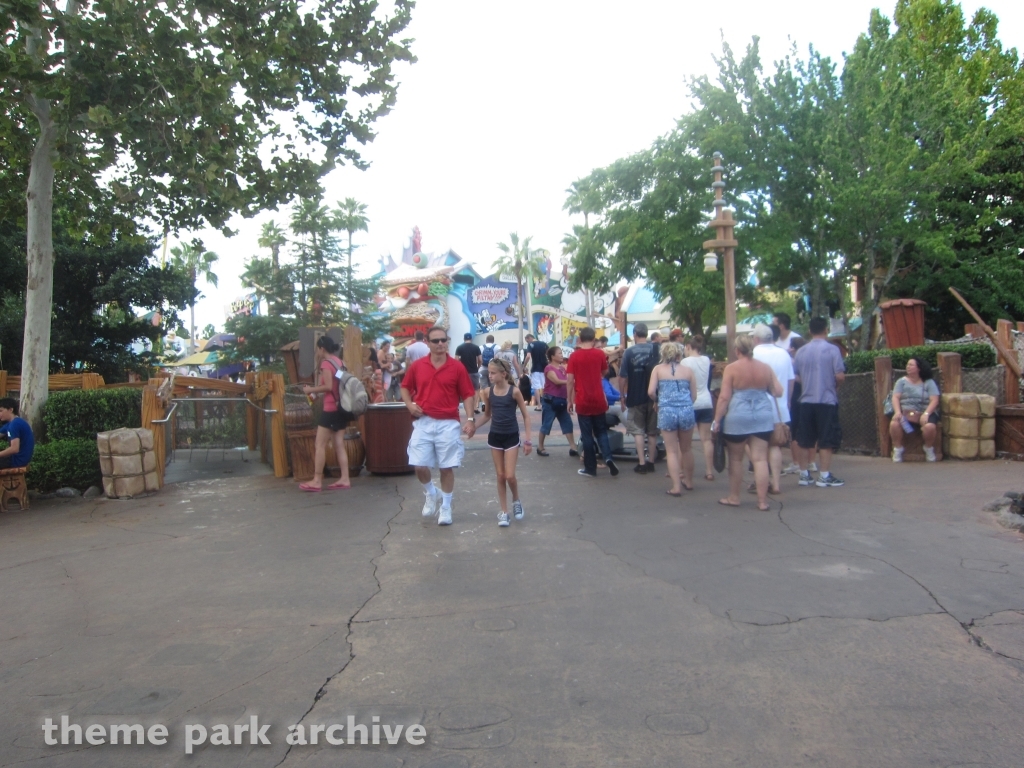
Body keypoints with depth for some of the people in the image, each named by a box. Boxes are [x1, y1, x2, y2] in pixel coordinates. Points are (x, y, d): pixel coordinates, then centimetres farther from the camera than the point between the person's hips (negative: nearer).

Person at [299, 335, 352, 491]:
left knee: (319, 444, -3)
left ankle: (317, 481, -1)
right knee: (339, 444, 8)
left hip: (331, 408, -9)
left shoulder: (326, 362, -11)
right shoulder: (339, 361, 14)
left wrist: (311, 390, -8)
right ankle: (345, 479, 6)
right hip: (341, 407, 9)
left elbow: (328, 386, -19)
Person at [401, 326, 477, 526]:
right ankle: (430, 494, 28)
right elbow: (405, 387, 17)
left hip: (448, 424, -2)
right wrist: (409, 404, -2)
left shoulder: (457, 367, -2)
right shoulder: (417, 366, 3)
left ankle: (446, 507, 20)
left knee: (447, 467, 4)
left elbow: (468, 395, -1)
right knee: (419, 465, -2)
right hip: (423, 422, 2)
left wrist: (470, 419, -11)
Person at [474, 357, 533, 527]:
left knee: (510, 476, -5)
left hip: (511, 437, -3)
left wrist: (528, 440, -9)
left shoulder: (514, 391, -13)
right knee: (500, 476, 7)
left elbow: (526, 416, -5)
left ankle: (516, 501, 24)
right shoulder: (487, 392, -3)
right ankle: (504, 512, 17)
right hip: (495, 437, 3)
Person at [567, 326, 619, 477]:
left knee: (586, 435, 5)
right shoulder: (600, 354, 0)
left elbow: (569, 380, -8)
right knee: (601, 431, 16)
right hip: (598, 400, 2)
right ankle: (608, 458, -5)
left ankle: (590, 468, 9)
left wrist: (569, 400, 1)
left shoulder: (574, 356, -7)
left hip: (582, 401, -2)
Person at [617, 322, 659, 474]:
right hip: (654, 397, 2)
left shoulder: (629, 352, -8)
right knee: (652, 431, 13)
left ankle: (641, 463, -2)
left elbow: (623, 377, -10)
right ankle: (651, 463, 17)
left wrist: (623, 395, 3)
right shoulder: (656, 349, -2)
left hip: (635, 397, -2)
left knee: (638, 430, 6)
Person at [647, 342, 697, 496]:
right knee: (686, 449, 18)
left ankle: (676, 487, 1)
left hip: (666, 412, -1)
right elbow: (694, 395, 9)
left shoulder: (658, 369, 5)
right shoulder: (688, 370, 8)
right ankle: (688, 481, 33)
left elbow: (650, 392, -4)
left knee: (672, 451, 6)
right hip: (686, 411, 2)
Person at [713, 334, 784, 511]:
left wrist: (717, 420, -3)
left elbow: (724, 397, -9)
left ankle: (734, 497, 20)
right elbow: (778, 391, 8)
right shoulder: (765, 368, 5)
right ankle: (762, 501, 3)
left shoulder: (731, 368, -6)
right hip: (763, 416, 3)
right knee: (760, 459, 3)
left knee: (736, 458, 10)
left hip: (738, 417, -3)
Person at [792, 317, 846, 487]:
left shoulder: (801, 351, 4)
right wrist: (834, 383, 9)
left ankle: (804, 475, 14)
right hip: (826, 400, -4)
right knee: (826, 441, 2)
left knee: (805, 441, 9)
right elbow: (840, 376, -12)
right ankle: (824, 476, 4)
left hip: (806, 401, 4)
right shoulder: (832, 349, -7)